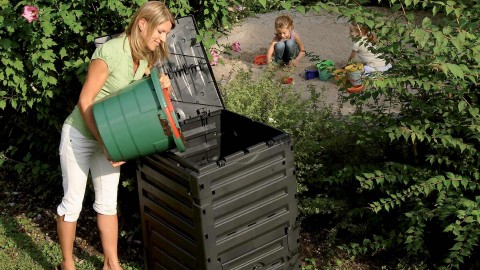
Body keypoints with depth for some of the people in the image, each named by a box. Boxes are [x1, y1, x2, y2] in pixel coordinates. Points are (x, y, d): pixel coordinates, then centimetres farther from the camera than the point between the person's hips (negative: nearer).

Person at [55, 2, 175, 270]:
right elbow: (85, 103, -23)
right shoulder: (110, 52, -26)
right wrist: (105, 145, -24)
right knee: (73, 203, 5)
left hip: (110, 136, 6)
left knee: (108, 202, 11)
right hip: (80, 135, -6)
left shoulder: (146, 58, -3)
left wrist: (160, 85, -14)